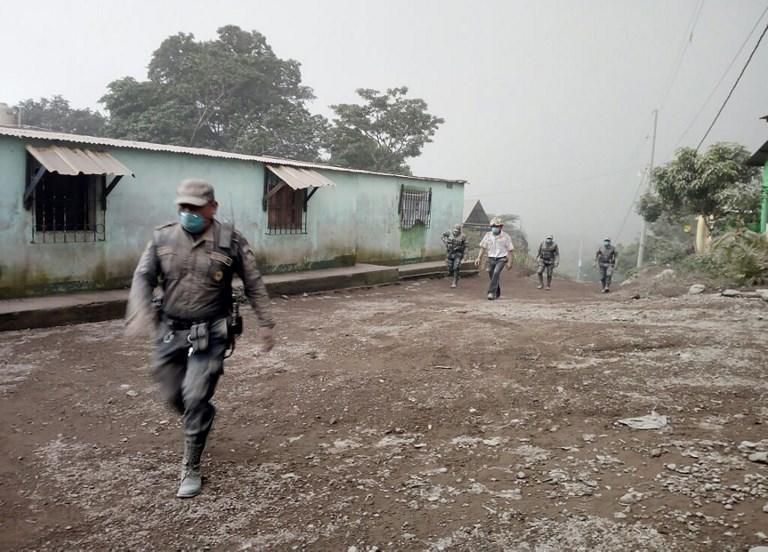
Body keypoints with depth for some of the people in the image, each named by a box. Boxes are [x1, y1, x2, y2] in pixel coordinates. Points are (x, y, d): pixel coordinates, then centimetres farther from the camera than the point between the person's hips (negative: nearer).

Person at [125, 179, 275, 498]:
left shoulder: (230, 241, -8)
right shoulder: (163, 238, 0)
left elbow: (253, 284, -1)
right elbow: (143, 277, -5)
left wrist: (266, 324, 0)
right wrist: (139, 312, -24)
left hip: (210, 335, -4)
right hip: (170, 332, 4)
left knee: (194, 398, -8)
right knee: (174, 396, 14)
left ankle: (191, 469, 10)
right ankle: (201, 420, 48)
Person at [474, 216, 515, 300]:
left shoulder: (505, 236, -5)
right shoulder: (488, 235, 2)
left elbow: (509, 250, -2)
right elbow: (483, 247, 6)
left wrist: (509, 262, -5)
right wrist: (479, 258, -3)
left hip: (501, 259, -4)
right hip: (491, 259, 4)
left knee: (496, 273, -24)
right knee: (492, 276, 11)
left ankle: (491, 293, -24)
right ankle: (497, 293, 33)